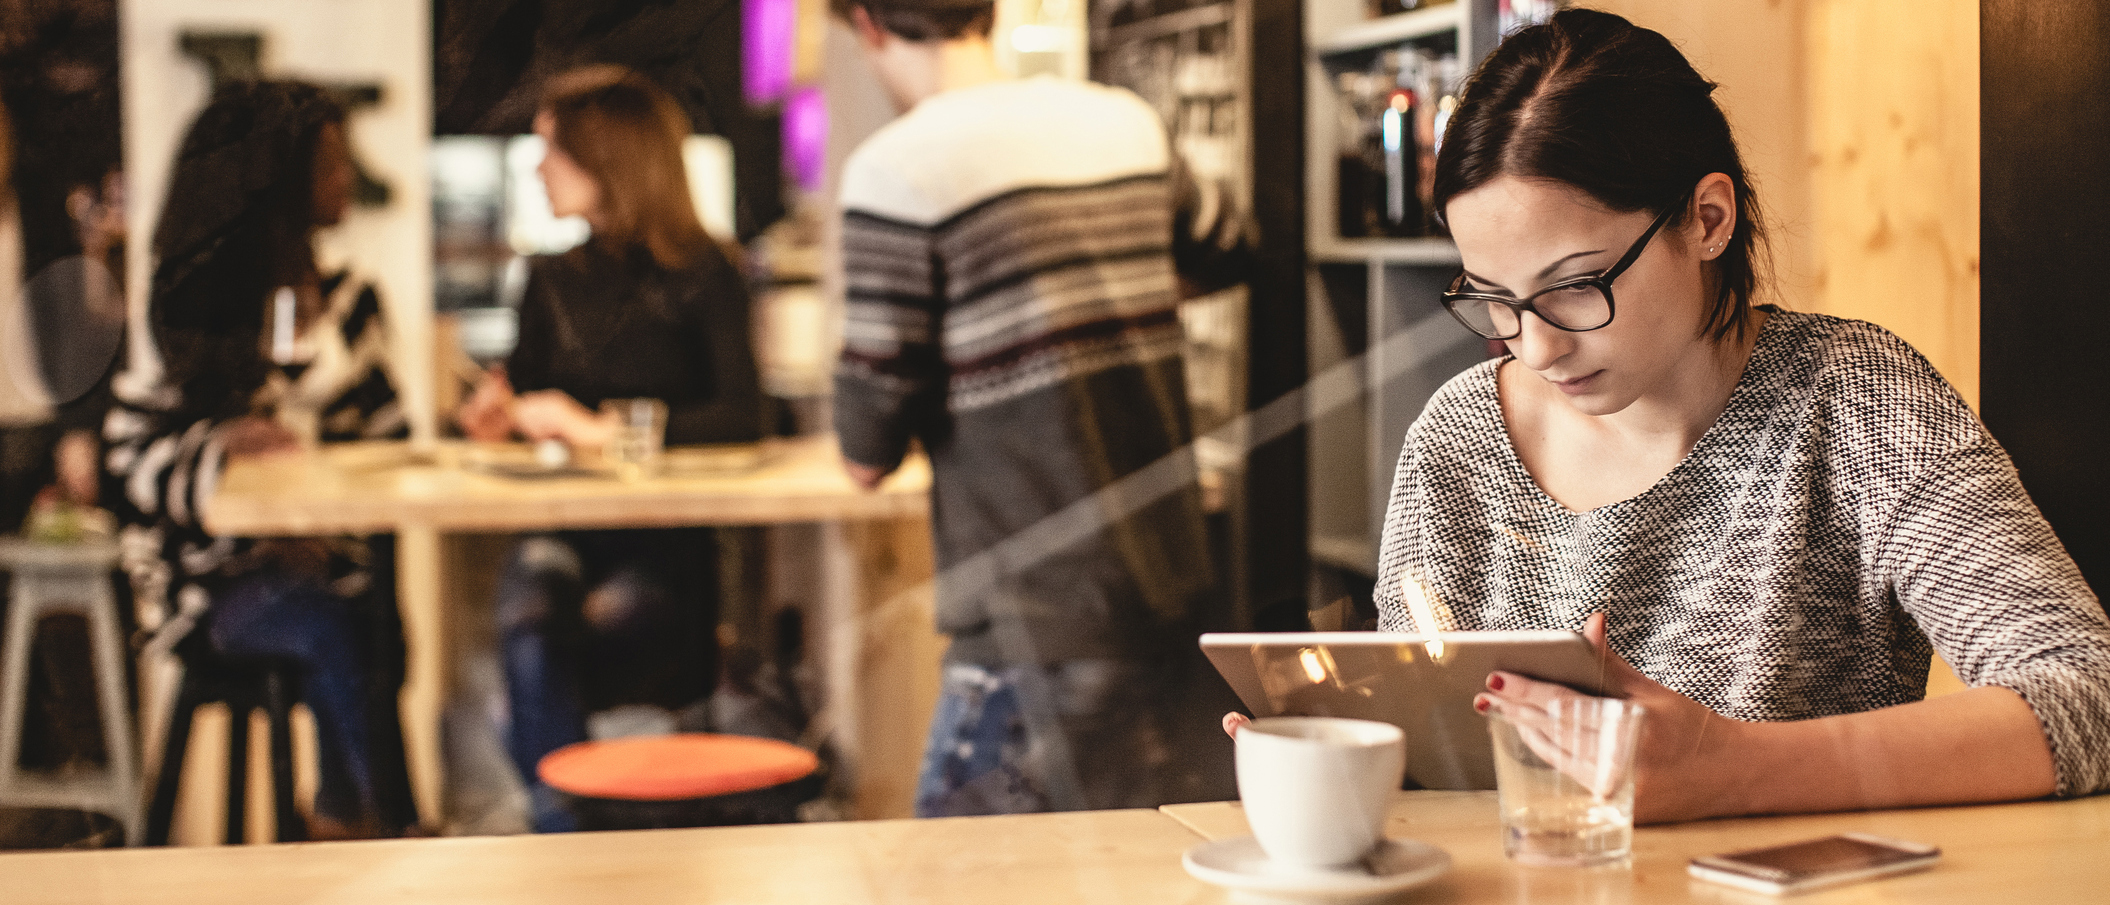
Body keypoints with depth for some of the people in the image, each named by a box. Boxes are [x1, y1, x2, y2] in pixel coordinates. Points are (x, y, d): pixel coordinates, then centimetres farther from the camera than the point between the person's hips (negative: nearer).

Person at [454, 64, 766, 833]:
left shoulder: (700, 278, 0)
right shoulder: (553, 280, 17)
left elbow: (742, 417, -13)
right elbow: (523, 393, 27)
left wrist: (603, 430, -19)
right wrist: (500, 413, 2)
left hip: (666, 545, -3)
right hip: (562, 526, 3)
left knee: (607, 616, -35)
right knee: (532, 605, -32)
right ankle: (563, 836, -35)